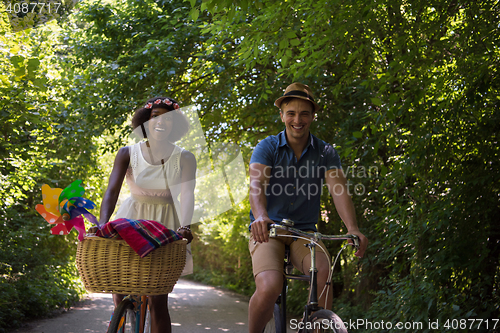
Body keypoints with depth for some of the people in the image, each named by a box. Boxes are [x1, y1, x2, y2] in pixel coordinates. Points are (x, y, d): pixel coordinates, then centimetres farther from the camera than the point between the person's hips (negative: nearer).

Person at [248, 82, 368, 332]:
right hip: (268, 231, -2)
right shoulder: (267, 148, -3)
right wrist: (261, 216, -42)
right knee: (269, 287, -28)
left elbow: (338, 189, -13)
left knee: (324, 272, -29)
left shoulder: (325, 152, 3)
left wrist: (352, 228, -31)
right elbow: (257, 185, -20)